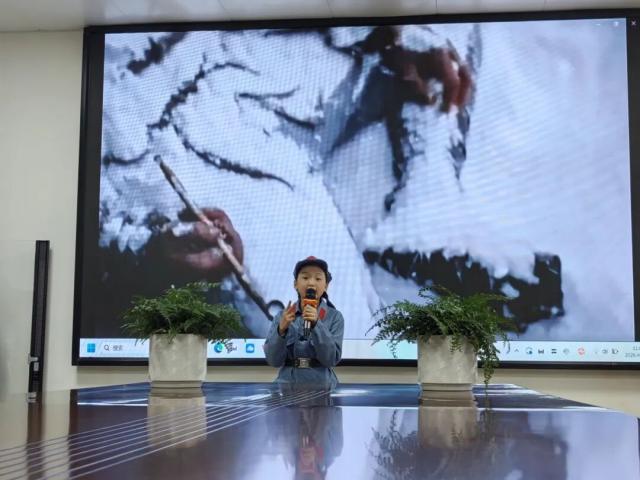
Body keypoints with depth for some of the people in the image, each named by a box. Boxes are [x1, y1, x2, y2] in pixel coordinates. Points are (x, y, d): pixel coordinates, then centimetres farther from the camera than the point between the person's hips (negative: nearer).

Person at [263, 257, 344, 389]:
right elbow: (273, 360, -3)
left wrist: (316, 324, -19)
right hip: (287, 384, 1)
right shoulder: (284, 315, 3)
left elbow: (332, 359, -10)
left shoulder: (334, 316, -1)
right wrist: (281, 329, -17)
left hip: (321, 385, -1)